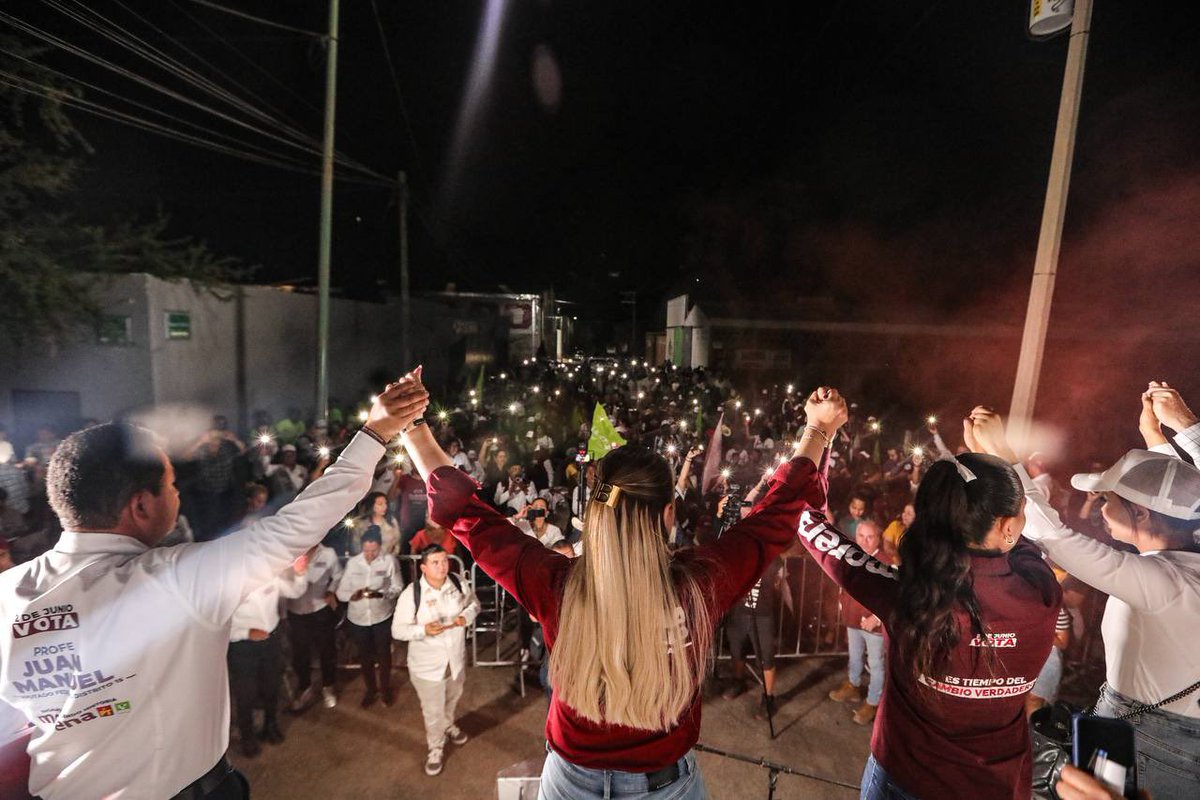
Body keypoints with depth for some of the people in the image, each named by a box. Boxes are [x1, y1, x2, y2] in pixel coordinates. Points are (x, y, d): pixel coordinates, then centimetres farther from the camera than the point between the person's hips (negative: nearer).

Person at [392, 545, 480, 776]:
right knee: (433, 710, 14)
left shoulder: (458, 584, -12)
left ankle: (449, 726, 61)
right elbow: (398, 630, -18)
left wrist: (466, 616, -17)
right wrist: (424, 630, -35)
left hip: (456, 658, 4)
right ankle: (435, 748, 42)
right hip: (427, 664, -4)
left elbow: (474, 603, 5)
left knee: (452, 699, 29)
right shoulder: (411, 593, -23)